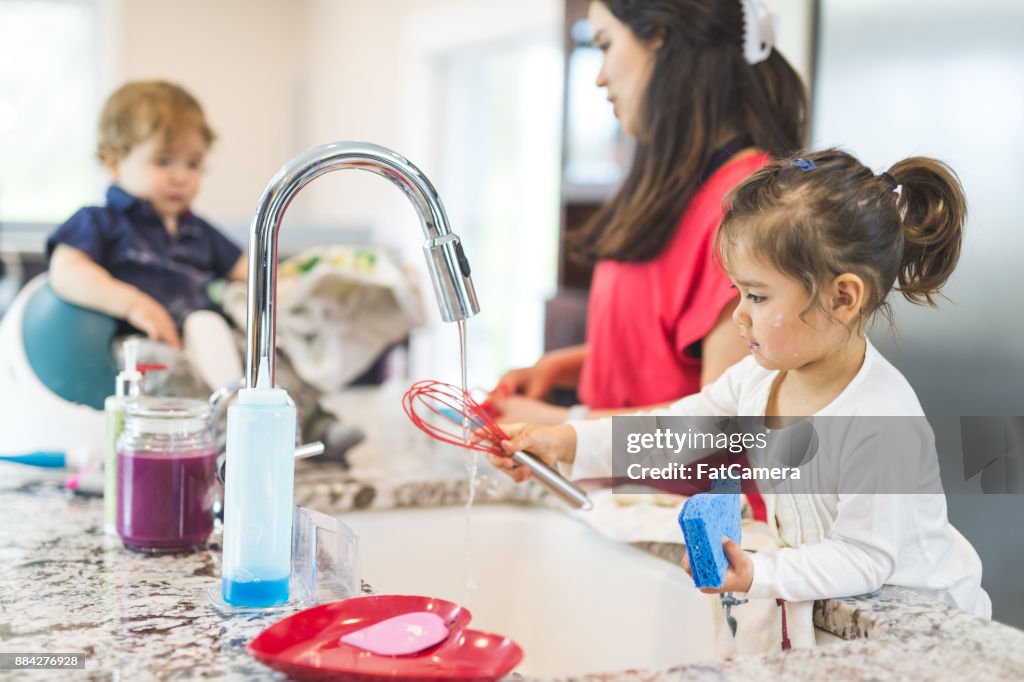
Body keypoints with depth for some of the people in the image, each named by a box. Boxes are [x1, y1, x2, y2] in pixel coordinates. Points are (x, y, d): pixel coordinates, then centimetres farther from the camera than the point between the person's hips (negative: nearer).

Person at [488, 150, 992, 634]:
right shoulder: (763, 374, -4)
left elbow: (866, 556, -24)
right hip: (826, 596, 7)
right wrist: (570, 443, -5)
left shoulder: (881, 424, -28)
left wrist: (758, 576, -35)